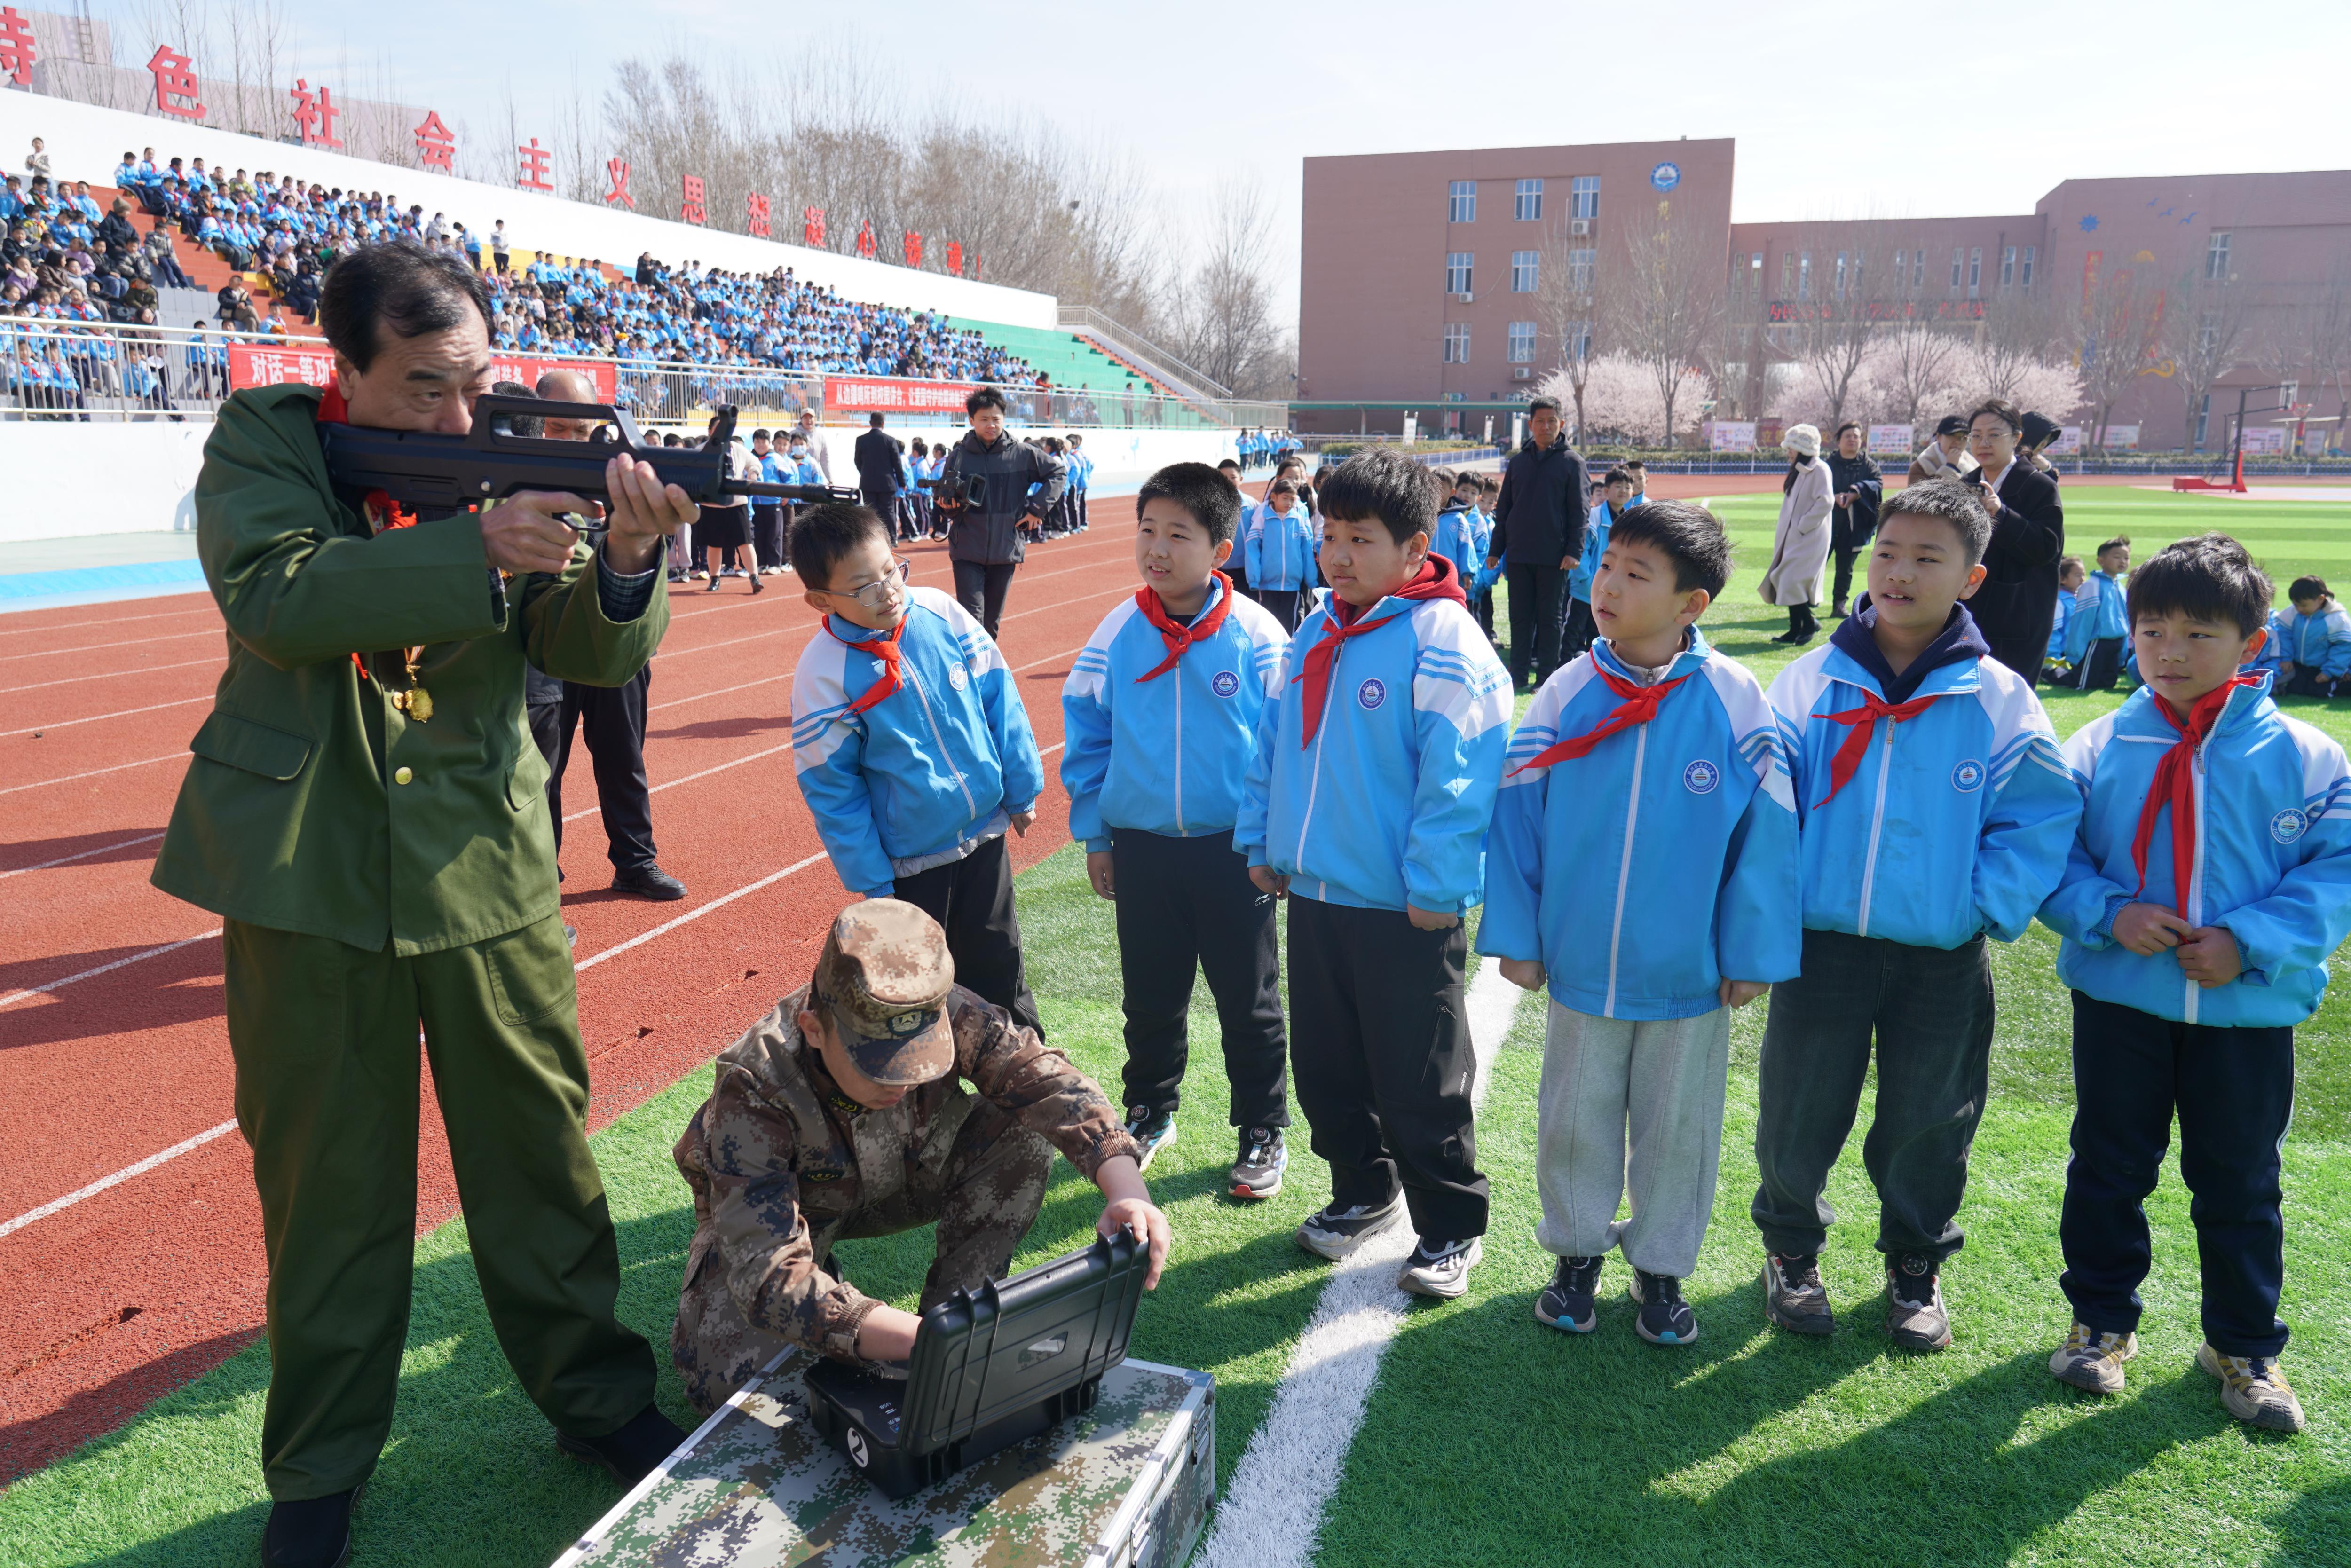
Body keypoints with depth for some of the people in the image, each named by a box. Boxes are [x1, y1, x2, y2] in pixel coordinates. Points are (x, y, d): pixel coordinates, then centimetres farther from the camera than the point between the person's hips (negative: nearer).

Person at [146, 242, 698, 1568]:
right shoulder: (264, 439, -3)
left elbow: (590, 653, -6)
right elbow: (272, 596, -21)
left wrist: (627, 562, -27)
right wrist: (471, 551, -30)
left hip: (485, 863, 1)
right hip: (306, 868, -1)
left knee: (539, 1145, 10)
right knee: (327, 1176, 12)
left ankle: (598, 1399, 31)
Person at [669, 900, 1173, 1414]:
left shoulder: (948, 1016, -32)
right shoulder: (755, 1087, -39)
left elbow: (1049, 1083, -30)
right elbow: (768, 1275, -45)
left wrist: (1127, 1190, -49)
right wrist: (920, 1341, -58)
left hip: (902, 1178, 3)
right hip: (766, 1212, -2)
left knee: (1026, 1134, -22)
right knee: (732, 1387, -24)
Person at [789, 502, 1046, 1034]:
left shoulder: (940, 612, -9)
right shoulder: (824, 672, -17)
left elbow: (999, 696, 1)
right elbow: (830, 786, -11)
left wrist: (1021, 788, 6)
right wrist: (871, 881, -8)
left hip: (986, 831, 3)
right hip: (909, 860, -3)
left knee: (996, 964, 19)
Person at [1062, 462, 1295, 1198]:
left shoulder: (1258, 637, -11)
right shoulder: (1118, 633, -4)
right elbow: (1087, 737, 5)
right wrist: (1095, 833, 5)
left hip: (1234, 851, -2)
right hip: (1141, 848, 3)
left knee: (1249, 1001, 11)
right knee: (1149, 995, 17)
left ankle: (1263, 1130, 28)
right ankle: (1149, 1112, 39)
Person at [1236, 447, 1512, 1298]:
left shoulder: (1444, 642, -15)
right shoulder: (1314, 636, 9)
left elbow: (1458, 778, -19)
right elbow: (1274, 745, 17)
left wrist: (1435, 886, -20)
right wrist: (1261, 842, 13)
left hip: (1403, 910, -7)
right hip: (1314, 894, 8)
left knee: (1419, 1085, 5)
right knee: (1324, 1067, 19)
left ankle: (1451, 1228, 25)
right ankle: (1362, 1191, 40)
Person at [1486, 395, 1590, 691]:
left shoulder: (1571, 462, 1)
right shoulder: (1518, 461, 11)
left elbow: (1580, 511, -3)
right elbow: (1504, 508, 14)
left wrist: (1574, 551, -13)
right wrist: (1495, 550, 9)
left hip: (1554, 556, -3)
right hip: (1518, 554, 4)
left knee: (1551, 617, 2)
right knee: (1520, 616, 7)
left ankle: (1547, 676, 8)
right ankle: (1518, 674, 14)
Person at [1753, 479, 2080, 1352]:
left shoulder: (1997, 700, -5)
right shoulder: (1810, 683, -3)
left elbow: (2040, 819, -3)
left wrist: (1985, 908, -12)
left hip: (1944, 960, 0)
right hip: (1821, 944, 0)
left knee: (1928, 1122, 15)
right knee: (1798, 1113, 11)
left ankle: (1916, 1263, 40)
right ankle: (1792, 1247, 36)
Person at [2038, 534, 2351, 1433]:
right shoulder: (2097, 750, -3)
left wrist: (2253, 942, -18)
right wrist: (2108, 912, -17)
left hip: (2250, 1010, 0)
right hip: (2118, 998, 1)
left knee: (2240, 1183, 13)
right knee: (2108, 1169, 14)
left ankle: (2244, 1345, 34)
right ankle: (2102, 1321, 33)